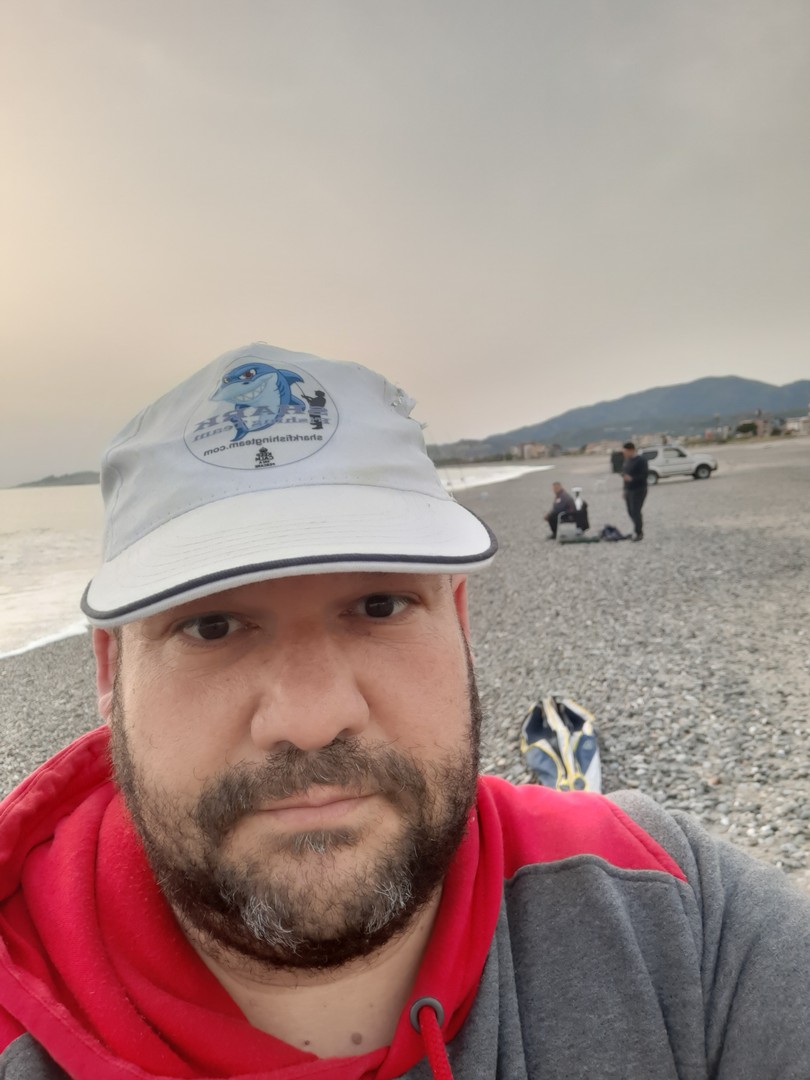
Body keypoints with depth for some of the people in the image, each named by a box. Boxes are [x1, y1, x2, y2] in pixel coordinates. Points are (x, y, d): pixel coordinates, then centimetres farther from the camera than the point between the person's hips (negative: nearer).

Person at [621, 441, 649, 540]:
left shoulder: (641, 460, -13)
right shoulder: (627, 460, 12)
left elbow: (644, 476, -17)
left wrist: (631, 478, -31)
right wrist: (625, 489, 17)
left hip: (639, 490, -8)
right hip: (629, 490, 8)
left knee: (635, 512, -9)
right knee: (631, 512, 10)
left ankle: (639, 533, 0)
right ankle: (638, 530, 23)